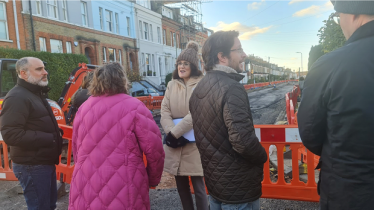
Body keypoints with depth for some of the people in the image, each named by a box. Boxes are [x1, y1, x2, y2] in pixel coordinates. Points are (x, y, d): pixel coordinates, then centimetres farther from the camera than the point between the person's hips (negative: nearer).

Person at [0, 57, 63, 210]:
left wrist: (55, 135, 8)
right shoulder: (17, 97, -17)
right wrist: (49, 139, -23)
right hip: (32, 167, -9)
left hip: (45, 163, 9)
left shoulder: (36, 94, 15)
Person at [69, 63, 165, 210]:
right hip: (122, 191, -4)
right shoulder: (133, 107, -10)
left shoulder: (84, 108, 6)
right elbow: (154, 149, -12)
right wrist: (153, 179, 4)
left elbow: (76, 149, 13)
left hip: (86, 187, 5)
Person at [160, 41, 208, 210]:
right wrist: (171, 133, -15)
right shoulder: (172, 85, 9)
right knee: (181, 186, 17)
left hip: (194, 143, -5)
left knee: (198, 187, 5)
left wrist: (175, 133, -18)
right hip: (175, 143, 5)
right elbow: (164, 111, 0)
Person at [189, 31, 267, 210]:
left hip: (213, 180, 8)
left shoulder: (199, 88, 4)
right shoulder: (231, 88, -24)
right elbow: (244, 141, -30)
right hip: (238, 187, -8)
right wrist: (263, 157, -10)